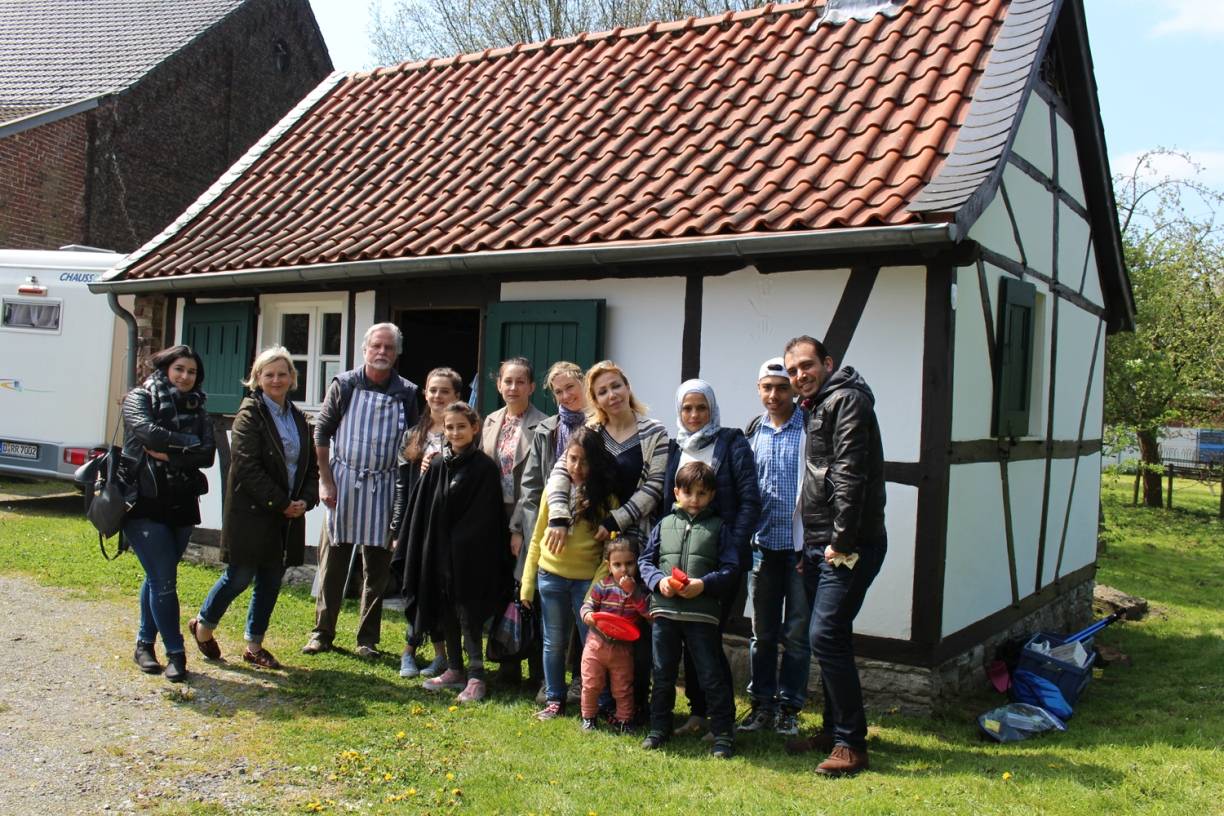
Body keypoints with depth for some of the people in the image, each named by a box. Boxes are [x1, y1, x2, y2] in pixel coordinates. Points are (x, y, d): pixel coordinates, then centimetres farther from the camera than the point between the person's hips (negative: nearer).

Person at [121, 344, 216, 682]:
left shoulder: (197, 409, 11)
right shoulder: (139, 398, 0)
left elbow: (207, 455, -4)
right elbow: (147, 432, -20)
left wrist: (167, 455, -16)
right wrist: (188, 443, -10)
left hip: (181, 506, 5)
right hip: (144, 504, -5)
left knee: (157, 577, 14)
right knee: (164, 580, -8)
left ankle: (145, 644, 27)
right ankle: (175, 652, 1)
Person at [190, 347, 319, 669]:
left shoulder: (297, 417, 12)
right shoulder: (250, 414, -8)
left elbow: (311, 465, 14)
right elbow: (247, 468, -16)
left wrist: (305, 500, -3)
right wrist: (281, 503, -16)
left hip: (289, 514, 6)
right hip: (252, 513, -6)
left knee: (271, 581, 11)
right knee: (239, 577, 0)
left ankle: (254, 646, 23)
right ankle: (203, 626, 26)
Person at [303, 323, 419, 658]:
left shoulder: (406, 393, 2)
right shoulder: (344, 385, 0)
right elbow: (322, 432, 2)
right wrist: (326, 481, -4)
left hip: (384, 487, 1)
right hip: (344, 481, -1)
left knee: (377, 566, 6)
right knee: (333, 561, 6)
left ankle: (367, 637, 17)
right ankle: (322, 632, 18)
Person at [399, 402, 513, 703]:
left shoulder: (485, 467, -9)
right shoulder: (437, 464, 7)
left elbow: (487, 517, -10)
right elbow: (422, 509, 9)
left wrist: (463, 543, -14)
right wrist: (424, 550, 4)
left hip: (470, 554, -5)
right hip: (440, 551, 6)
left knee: (469, 615, -1)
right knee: (446, 613, 13)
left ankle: (475, 677, 8)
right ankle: (454, 669, 26)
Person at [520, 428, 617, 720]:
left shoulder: (606, 496, -7)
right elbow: (537, 538, 7)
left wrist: (598, 585, -18)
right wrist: (527, 582, 5)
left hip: (587, 578, -3)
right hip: (551, 576, 3)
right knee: (554, 642, 13)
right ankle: (554, 700, 27)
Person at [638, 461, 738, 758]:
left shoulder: (719, 528, 3)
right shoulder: (664, 524, 9)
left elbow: (729, 569, -2)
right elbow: (645, 560, 10)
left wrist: (704, 584, -17)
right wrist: (658, 580, -9)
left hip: (702, 612, -3)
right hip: (665, 610, 3)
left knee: (711, 675, 0)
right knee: (662, 674, 13)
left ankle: (723, 733, 11)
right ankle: (659, 728, 27)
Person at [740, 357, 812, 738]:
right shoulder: (752, 431, 8)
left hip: (800, 545, -3)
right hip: (762, 545, 4)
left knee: (797, 632, 5)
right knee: (762, 631, 11)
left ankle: (789, 707, 17)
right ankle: (762, 704, 23)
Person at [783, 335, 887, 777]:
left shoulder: (846, 401, -11)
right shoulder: (816, 407, 19)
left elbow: (851, 475, -20)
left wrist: (841, 541, -21)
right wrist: (811, 543, 18)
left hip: (848, 545, -10)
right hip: (820, 542, 10)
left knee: (826, 636, -13)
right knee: (831, 637, 15)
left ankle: (852, 743, -4)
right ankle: (835, 728, 26)